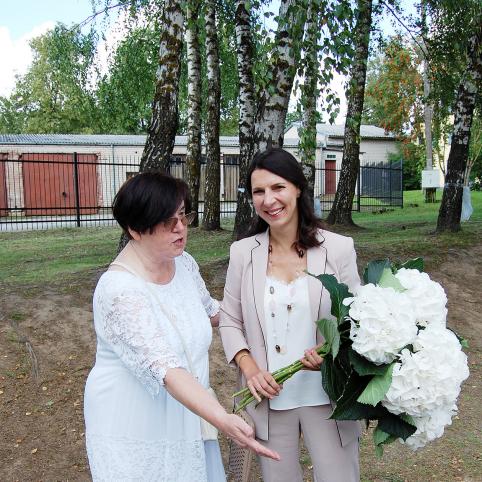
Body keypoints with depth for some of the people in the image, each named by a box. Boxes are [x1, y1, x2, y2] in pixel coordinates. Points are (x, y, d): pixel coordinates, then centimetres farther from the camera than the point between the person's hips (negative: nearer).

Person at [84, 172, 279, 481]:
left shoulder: (184, 262, -4)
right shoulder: (119, 290, -27)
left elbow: (210, 310, 14)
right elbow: (165, 367, -35)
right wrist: (223, 419, -43)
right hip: (137, 428, -6)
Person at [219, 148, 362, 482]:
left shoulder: (339, 248, -8)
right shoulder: (243, 252, -3)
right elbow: (230, 321, 4)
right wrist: (250, 368, -10)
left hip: (326, 395, -1)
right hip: (269, 397, 2)